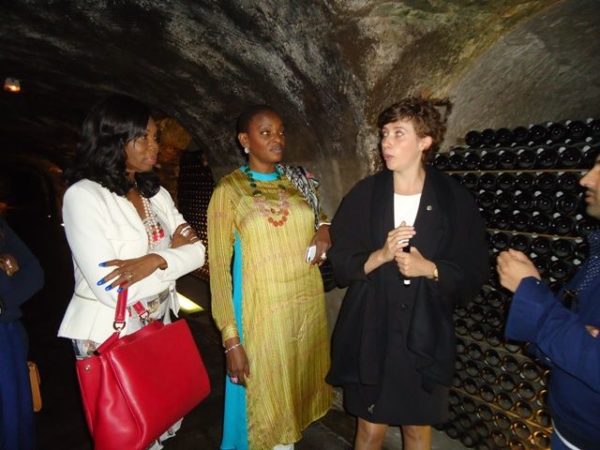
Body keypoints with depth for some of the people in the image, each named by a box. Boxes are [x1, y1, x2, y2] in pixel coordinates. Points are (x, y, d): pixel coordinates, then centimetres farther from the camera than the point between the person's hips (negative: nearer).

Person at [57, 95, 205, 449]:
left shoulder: (156, 193, 3)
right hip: (107, 335, -5)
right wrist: (170, 251, -12)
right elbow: (111, 289, -24)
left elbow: (196, 250, -2)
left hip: (157, 327, 6)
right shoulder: (84, 195, -18)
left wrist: (153, 261, -21)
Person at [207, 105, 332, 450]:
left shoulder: (297, 181, 5)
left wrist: (325, 229, -1)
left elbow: (319, 216, 24)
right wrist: (231, 339, -13)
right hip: (263, 312, -4)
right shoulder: (229, 190, -7)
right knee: (265, 399, 9)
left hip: (308, 305, 5)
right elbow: (219, 268, -7)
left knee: (299, 387, 18)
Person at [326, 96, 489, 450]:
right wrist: (380, 255, -20)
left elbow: (474, 274, -1)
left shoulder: (455, 199, -5)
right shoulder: (364, 194, -3)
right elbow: (340, 263, -2)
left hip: (426, 337, 0)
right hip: (370, 333, 0)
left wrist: (430, 269, -19)